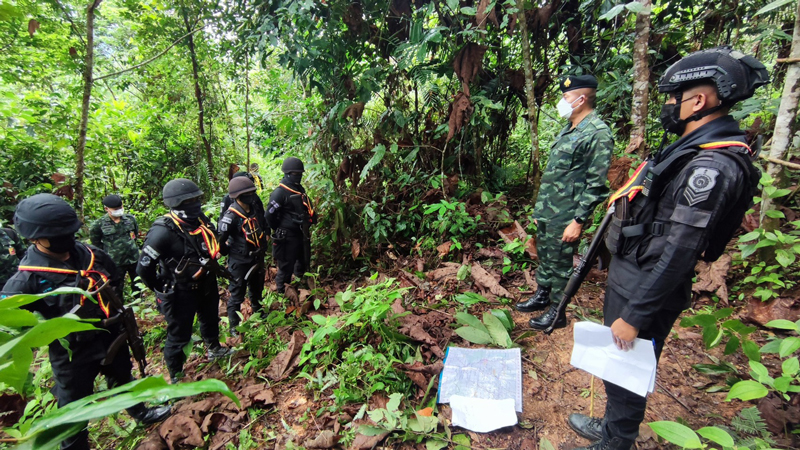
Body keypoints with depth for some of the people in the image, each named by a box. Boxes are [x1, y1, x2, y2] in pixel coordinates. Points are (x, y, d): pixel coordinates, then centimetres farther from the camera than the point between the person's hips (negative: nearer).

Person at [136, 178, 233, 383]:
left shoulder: (201, 221, -6)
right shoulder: (163, 232, -27)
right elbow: (144, 268, -23)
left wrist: (213, 267, 16)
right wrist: (164, 291, -13)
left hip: (206, 285, 7)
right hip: (181, 292, -7)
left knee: (210, 320, 28)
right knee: (179, 335, 9)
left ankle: (214, 349, 55)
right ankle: (176, 378, 30)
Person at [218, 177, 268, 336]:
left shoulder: (255, 210, -2)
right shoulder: (231, 216, -25)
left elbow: (264, 226, 16)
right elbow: (219, 239, -25)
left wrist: (263, 246, 16)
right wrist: (228, 252, -10)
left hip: (257, 259, 7)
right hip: (240, 262, -7)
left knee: (257, 290, 26)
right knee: (237, 295, 7)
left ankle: (258, 313, 50)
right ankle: (233, 326, 25)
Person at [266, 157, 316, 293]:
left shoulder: (300, 190, 11)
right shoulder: (280, 192, -17)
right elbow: (269, 215, -18)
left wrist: (312, 220, 13)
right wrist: (279, 230, -7)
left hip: (302, 234, 9)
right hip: (287, 236, -9)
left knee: (303, 264, 22)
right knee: (286, 267, 3)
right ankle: (281, 292, 21)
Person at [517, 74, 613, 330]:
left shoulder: (598, 133, -15)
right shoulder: (568, 130, 12)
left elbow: (595, 185, -18)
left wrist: (578, 221, -20)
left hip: (564, 218, -8)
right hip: (546, 213, 8)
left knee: (560, 264, 5)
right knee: (544, 257, 20)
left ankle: (557, 313, 22)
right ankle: (542, 297, 38)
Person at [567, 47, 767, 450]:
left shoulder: (711, 166, -23)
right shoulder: (697, 150, 9)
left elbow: (677, 253, -26)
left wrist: (634, 315, -23)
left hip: (644, 290, -10)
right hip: (628, 278, 10)